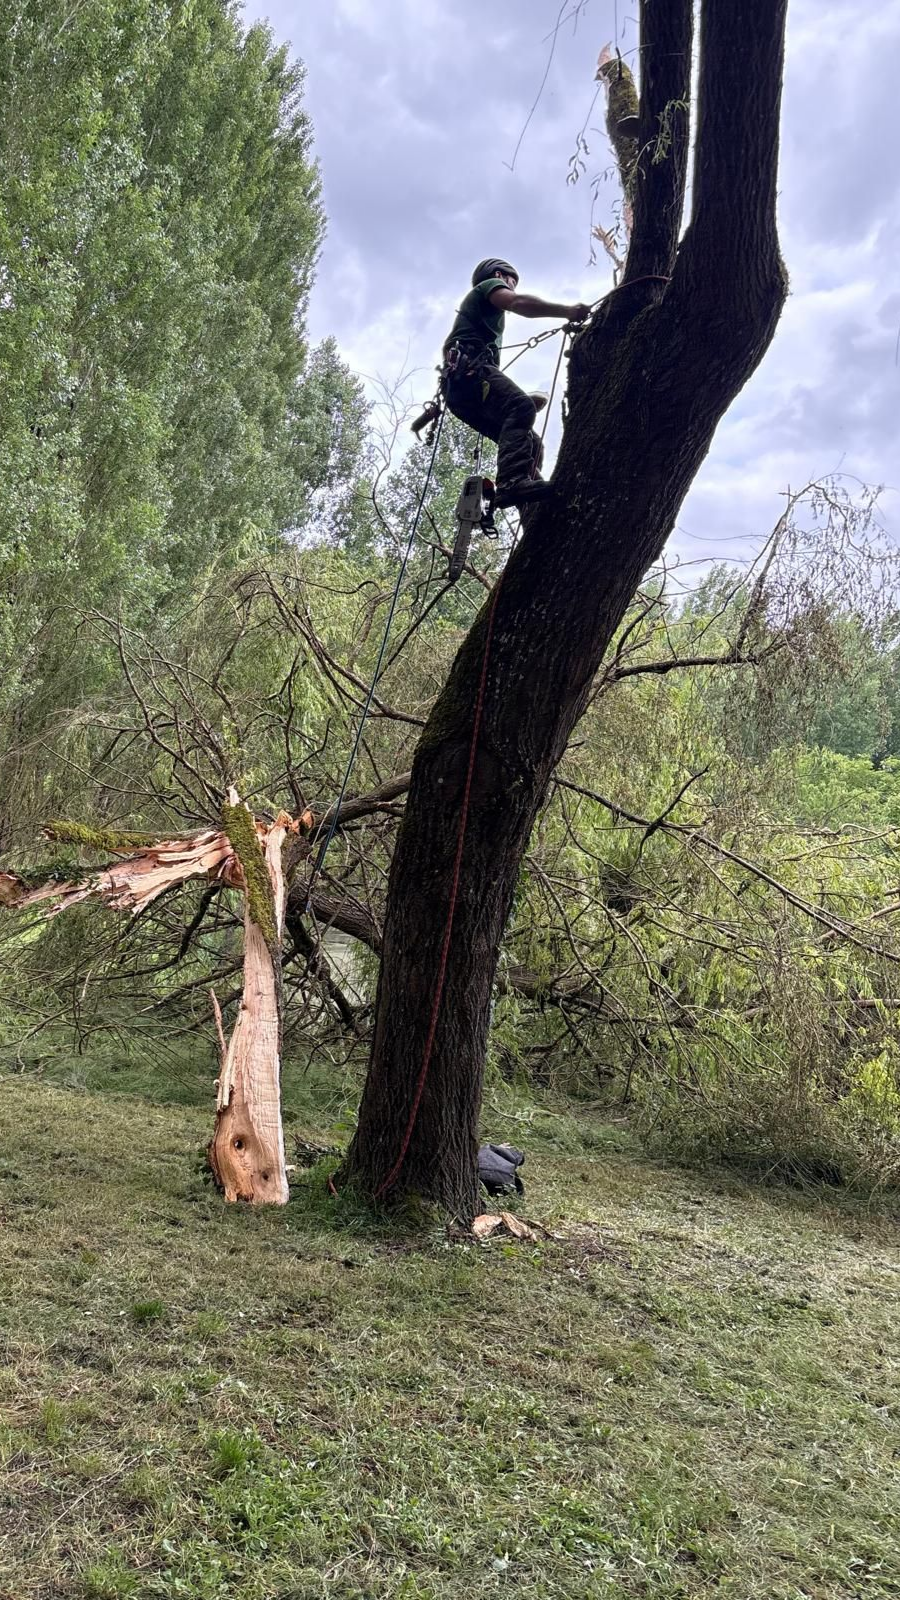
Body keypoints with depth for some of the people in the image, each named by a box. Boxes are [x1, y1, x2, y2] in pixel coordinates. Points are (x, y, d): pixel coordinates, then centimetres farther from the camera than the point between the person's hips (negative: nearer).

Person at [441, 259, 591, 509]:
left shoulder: (477, 306, 44)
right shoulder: (489, 285, 17)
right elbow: (518, 302, -7)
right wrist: (567, 311, -15)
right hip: (469, 368, -9)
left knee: (530, 442, -2)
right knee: (522, 407, -33)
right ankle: (513, 482, -54)